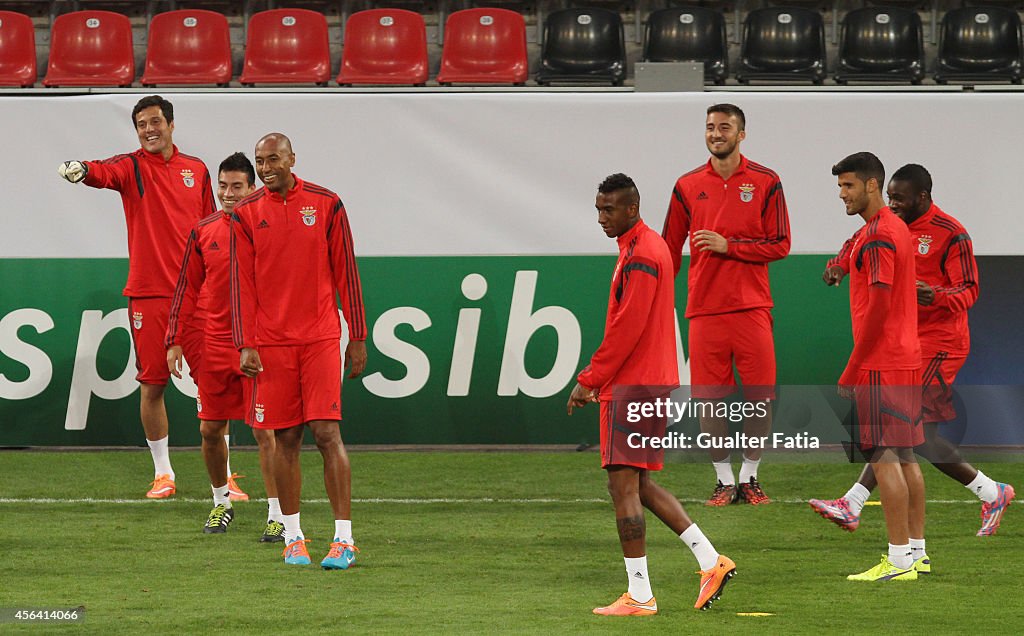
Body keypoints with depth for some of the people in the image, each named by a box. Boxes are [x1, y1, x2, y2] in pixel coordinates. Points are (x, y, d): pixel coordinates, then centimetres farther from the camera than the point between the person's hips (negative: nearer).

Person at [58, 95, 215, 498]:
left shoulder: (196, 170, 11)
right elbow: (105, 173, -22)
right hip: (148, 295, -2)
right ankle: (162, 473, 16)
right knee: (152, 385, 2)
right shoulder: (132, 167, 1)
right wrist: (82, 170, -45)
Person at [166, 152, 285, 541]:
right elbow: (188, 288, 12)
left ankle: (278, 516, -1)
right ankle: (222, 502, 28)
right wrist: (174, 341, 8)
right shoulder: (203, 232, 7)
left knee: (264, 431, -5)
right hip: (216, 344, 4)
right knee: (210, 429, 8)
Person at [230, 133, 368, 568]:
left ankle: (344, 539, -7)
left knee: (327, 433, -8)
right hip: (271, 343, 1)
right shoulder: (246, 215, 4)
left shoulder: (326, 205, 3)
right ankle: (293, 537, 13)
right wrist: (245, 347, -5)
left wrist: (358, 338, 4)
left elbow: (345, 274, 6)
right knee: (286, 438, 3)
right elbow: (242, 284, 2)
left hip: (321, 337, -1)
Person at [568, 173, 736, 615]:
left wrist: (589, 380, -15)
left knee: (623, 484, -7)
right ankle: (712, 562, 14)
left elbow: (626, 330, -20)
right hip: (653, 381, 10)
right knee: (639, 485, 15)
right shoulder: (648, 248, 18)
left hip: (633, 387, -10)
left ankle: (639, 596, -6)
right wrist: (595, 377, 20)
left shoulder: (640, 255, -14)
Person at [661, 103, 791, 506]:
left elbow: (780, 245, -1)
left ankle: (750, 477, 12)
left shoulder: (765, 182, 2)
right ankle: (724, 480, 10)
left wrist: (728, 246, -11)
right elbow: (670, 250, 12)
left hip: (751, 306, -1)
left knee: (759, 396, -1)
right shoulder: (688, 186, 8)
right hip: (704, 307, 1)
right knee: (709, 398, 0)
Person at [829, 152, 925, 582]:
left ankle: (899, 561, -10)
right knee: (904, 456, 12)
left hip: (880, 367, -10)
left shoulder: (876, 237, -15)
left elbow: (878, 306, -19)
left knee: (883, 457, -9)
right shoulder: (898, 228, 16)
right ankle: (916, 550, 16)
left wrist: (851, 372, -15)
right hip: (907, 359, 10)